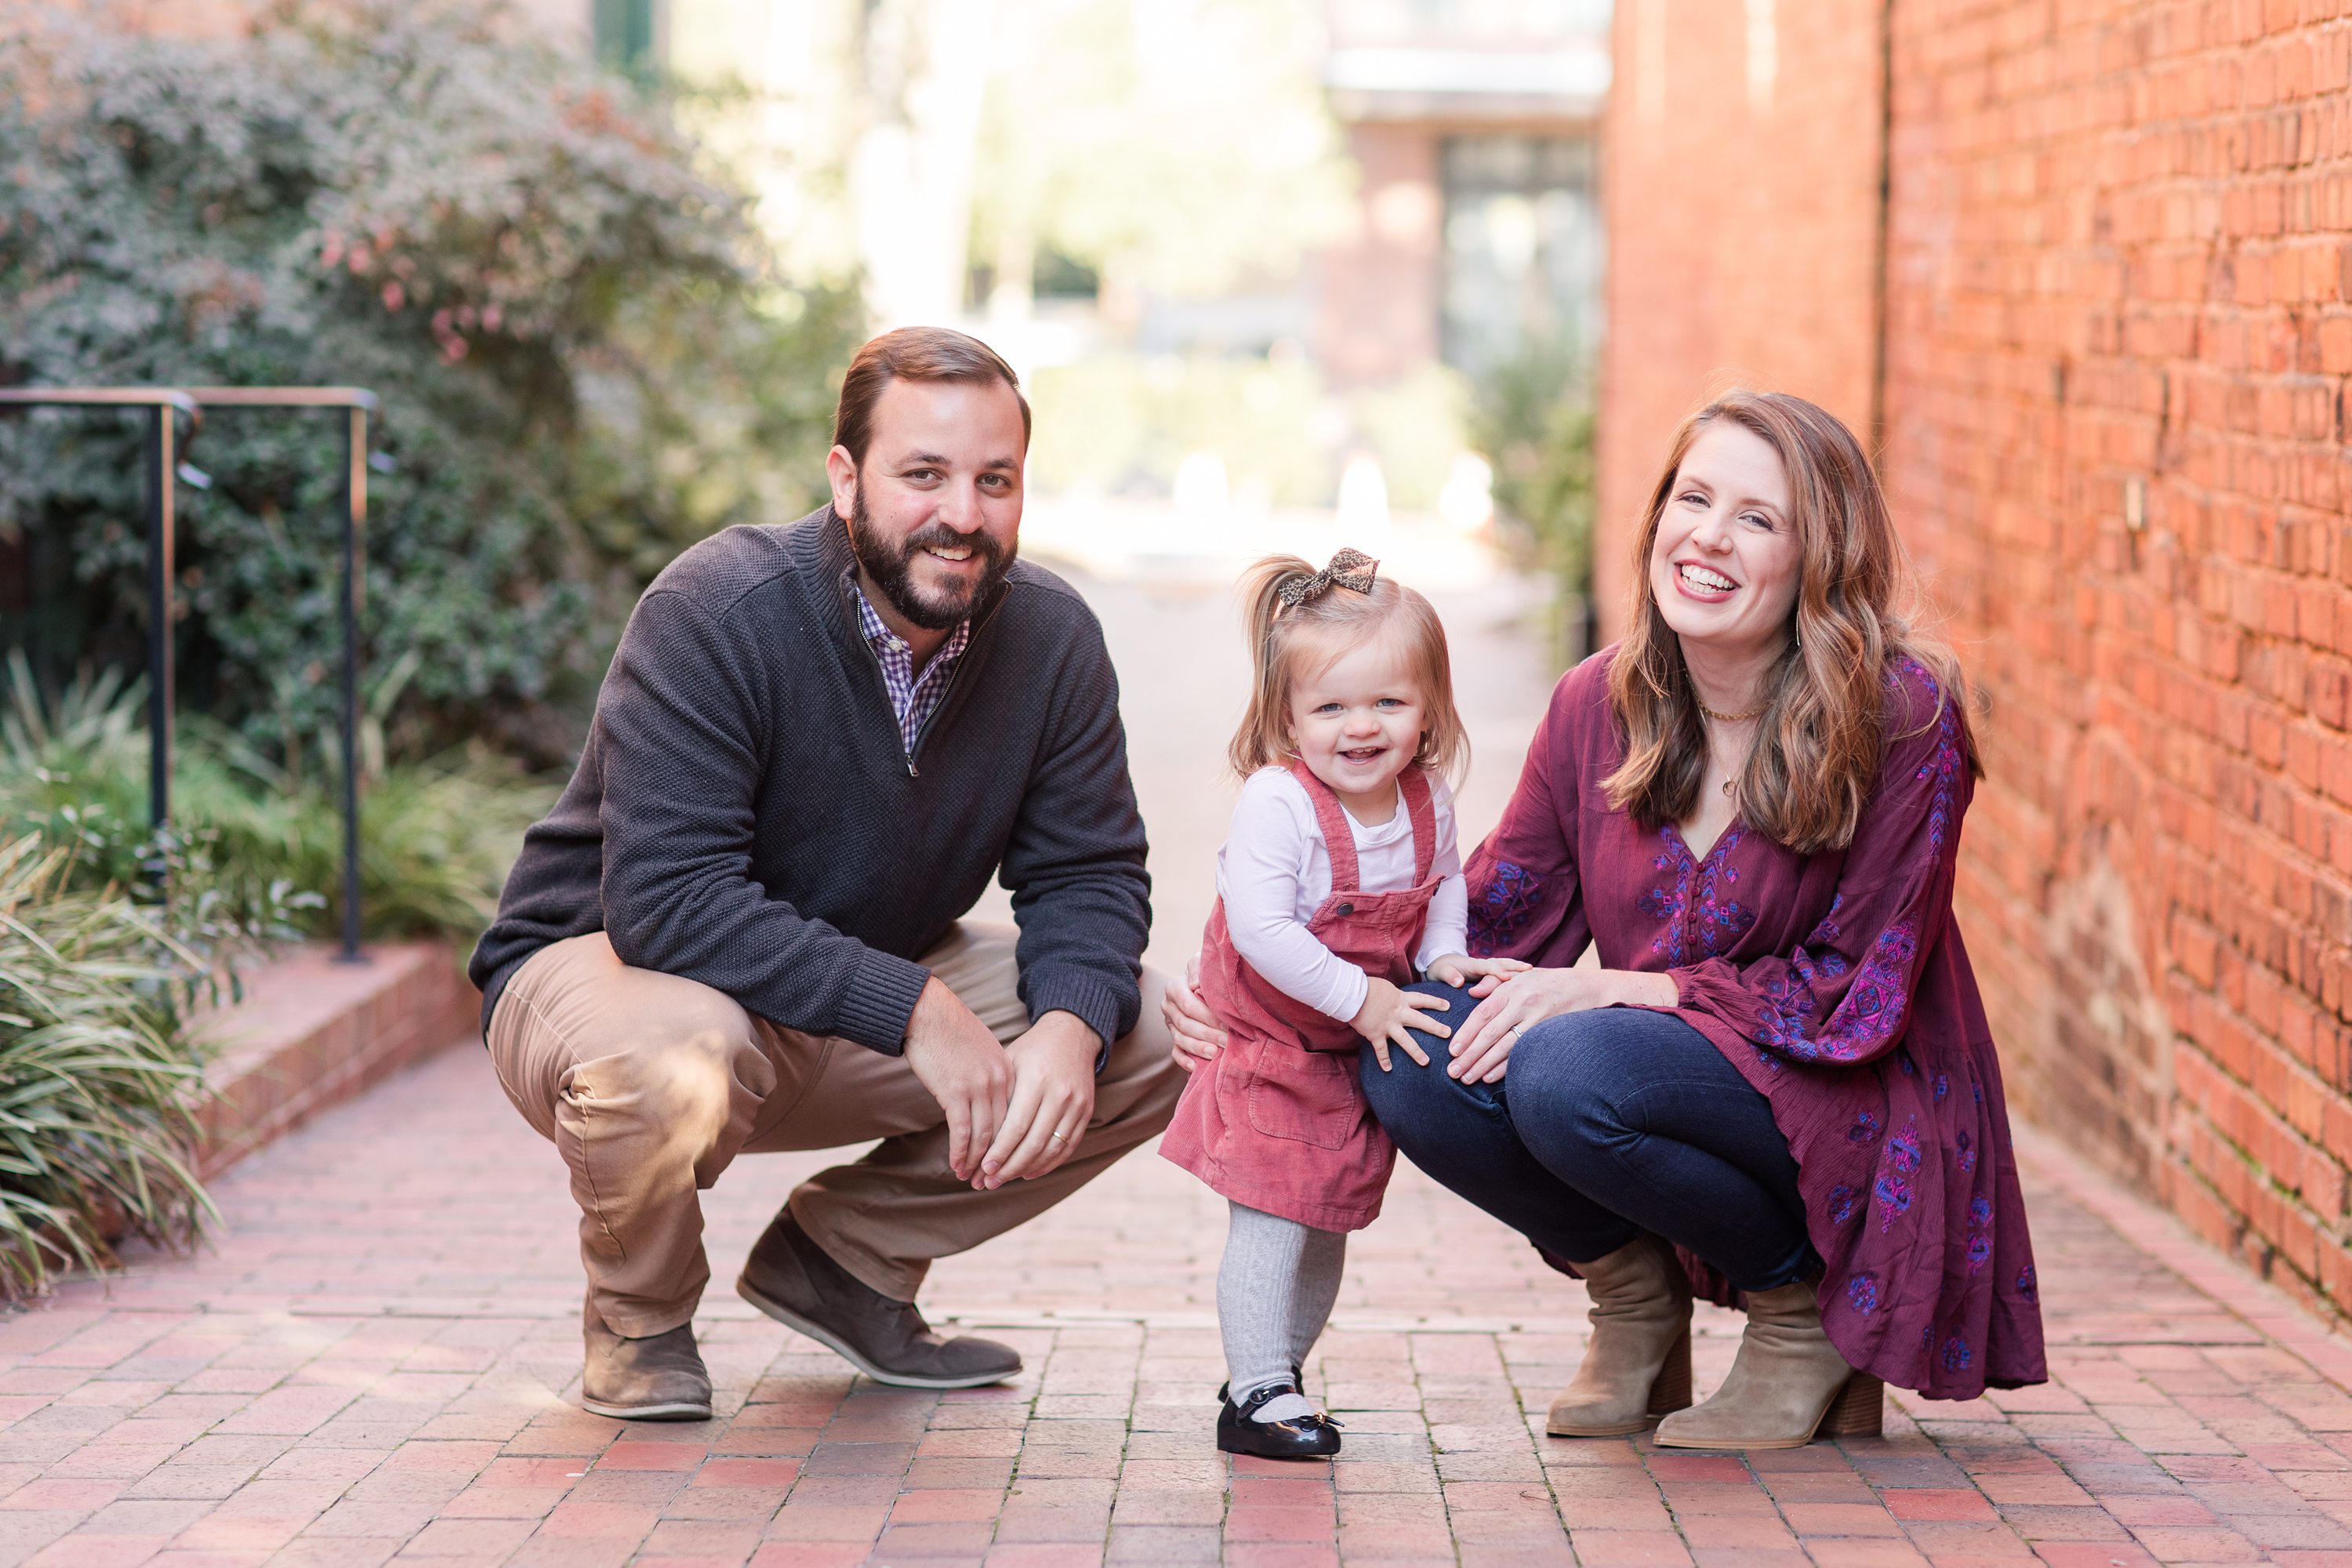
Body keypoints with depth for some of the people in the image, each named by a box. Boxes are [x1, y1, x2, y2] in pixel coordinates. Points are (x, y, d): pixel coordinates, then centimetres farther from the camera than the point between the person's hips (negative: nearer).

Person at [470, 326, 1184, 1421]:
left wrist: (1068, 1030, -27)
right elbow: (667, 899, -34)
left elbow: (1086, 875, -4)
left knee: (1150, 1037, -10)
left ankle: (844, 1258, 10)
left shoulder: (1051, 640, -9)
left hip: (869, 995, 6)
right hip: (608, 963, -6)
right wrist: (915, 1012, -37)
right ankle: (637, 1318, -4)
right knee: (671, 1056, -41)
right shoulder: (718, 614, -27)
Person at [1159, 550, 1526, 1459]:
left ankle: (1278, 1369, 30)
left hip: (1367, 1045, 7)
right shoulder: (1277, 803, -26)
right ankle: (1257, 1394, -2)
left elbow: (1443, 883, 14)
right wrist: (1358, 999, -27)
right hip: (1271, 1040, -7)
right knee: (1272, 1216, -9)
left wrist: (1444, 957, -5)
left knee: (1332, 1215, 15)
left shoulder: (1426, 800, -4)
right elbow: (1260, 926, -32)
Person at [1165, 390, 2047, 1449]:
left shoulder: (1905, 716, -14)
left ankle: (1808, 1307, -5)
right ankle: (1635, 1294, 4)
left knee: (1566, 1072, -32)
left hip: (1863, 1123, -5)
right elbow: (1490, 925, 3)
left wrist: (1620, 990, -22)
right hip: (1673, 1083, 5)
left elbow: (1860, 992, -14)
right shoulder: (1600, 705, 0)